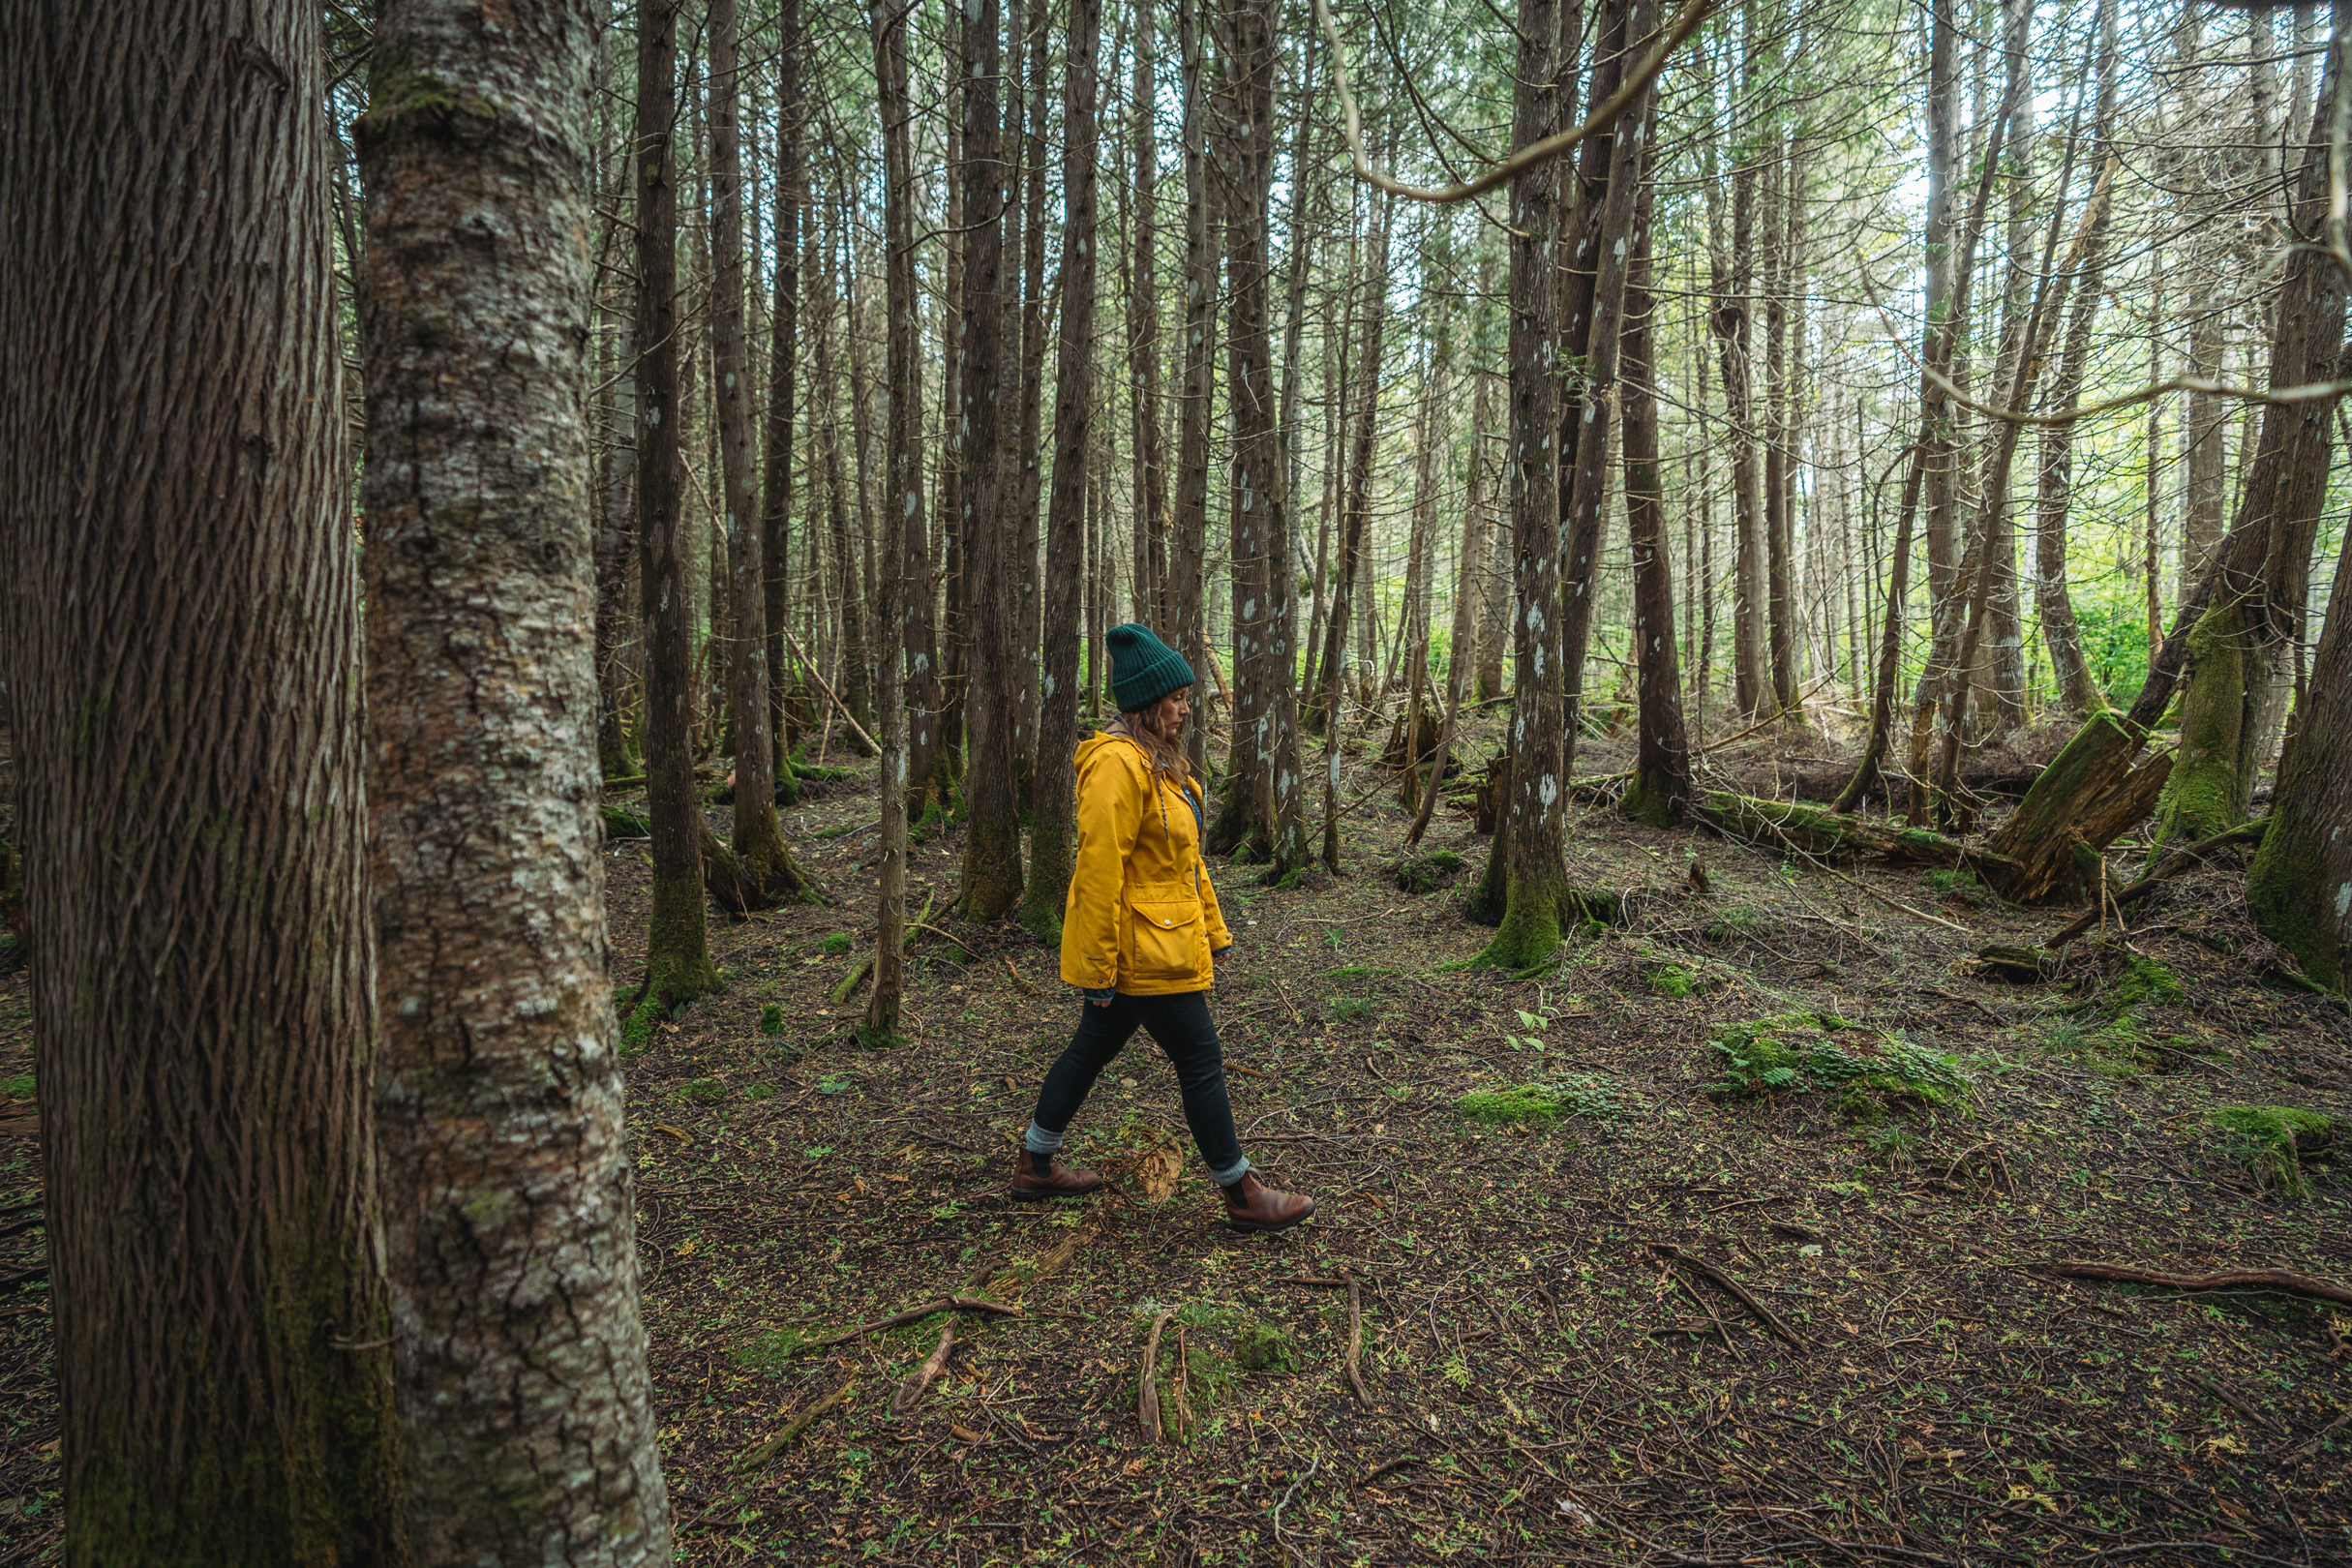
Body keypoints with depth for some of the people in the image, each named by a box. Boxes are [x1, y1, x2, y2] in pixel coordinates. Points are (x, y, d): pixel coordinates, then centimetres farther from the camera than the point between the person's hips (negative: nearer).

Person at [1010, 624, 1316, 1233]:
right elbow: (1099, 870, -23)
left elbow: (1186, 859, 18)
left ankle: (1034, 1166, 34)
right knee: (1201, 1065, 2)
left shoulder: (1160, 761, 13)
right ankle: (1242, 1195, 17)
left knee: (1091, 1049, 19)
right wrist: (1098, 969, -21)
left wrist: (1213, 930, 19)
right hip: (1144, 951, -10)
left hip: (1162, 942, 10)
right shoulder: (1118, 764, -21)